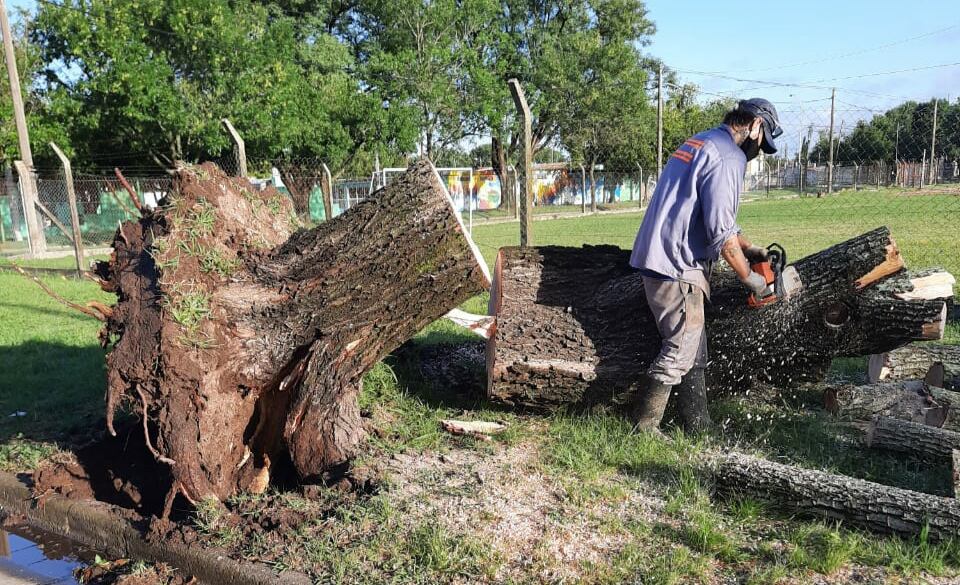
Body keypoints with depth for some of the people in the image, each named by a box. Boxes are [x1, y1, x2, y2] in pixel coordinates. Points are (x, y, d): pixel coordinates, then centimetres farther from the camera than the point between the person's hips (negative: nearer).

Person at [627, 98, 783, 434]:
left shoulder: (699, 143, 20)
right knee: (680, 351, -1)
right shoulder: (727, 157, -12)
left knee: (693, 349, 15)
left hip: (658, 261, 10)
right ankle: (642, 428, 7)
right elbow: (721, 232, -17)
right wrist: (748, 277, -5)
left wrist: (748, 247, 23)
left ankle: (699, 430, 24)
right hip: (677, 268, -10)